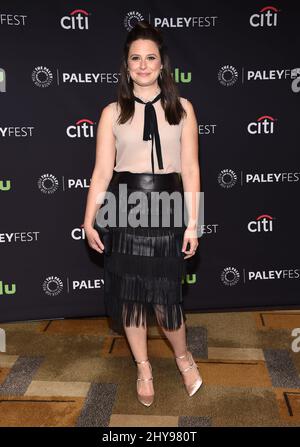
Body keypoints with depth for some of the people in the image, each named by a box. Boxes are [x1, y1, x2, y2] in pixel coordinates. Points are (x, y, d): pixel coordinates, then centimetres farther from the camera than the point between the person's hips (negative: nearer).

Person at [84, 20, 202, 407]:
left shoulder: (182, 108, 4)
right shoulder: (112, 113, 4)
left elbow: (190, 170, 2)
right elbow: (102, 172, 3)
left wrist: (192, 222, -3)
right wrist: (89, 221, -2)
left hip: (167, 206, -1)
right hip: (123, 207, 1)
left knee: (164, 295, -1)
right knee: (128, 293, 8)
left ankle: (183, 355, 31)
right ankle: (143, 368, 31)